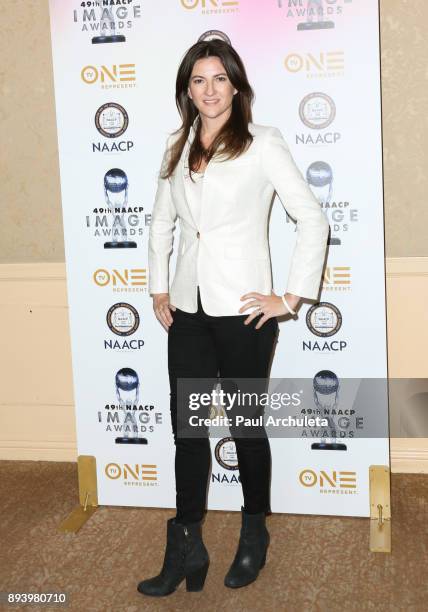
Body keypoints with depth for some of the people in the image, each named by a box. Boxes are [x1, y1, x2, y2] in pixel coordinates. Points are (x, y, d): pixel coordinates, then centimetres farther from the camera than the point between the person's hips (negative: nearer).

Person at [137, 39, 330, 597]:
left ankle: (255, 537, 30)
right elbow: (161, 224, 20)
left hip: (242, 311, -4)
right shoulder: (179, 147, 10)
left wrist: (292, 298, -11)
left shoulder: (263, 143, -5)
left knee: (247, 425, 10)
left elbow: (313, 220, -9)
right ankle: (186, 551, 19)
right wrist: (159, 290, 13)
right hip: (188, 311, 5)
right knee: (187, 428, 7)